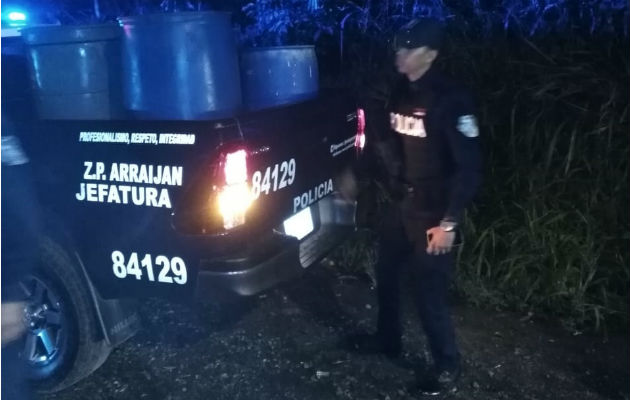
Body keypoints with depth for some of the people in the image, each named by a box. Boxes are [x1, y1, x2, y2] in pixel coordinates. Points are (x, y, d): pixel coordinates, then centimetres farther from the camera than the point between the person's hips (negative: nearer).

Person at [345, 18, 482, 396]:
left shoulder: (451, 99, -18)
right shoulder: (401, 93, 5)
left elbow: (470, 167, -18)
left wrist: (450, 222, -18)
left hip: (434, 212, -7)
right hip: (401, 203, 8)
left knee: (430, 291, 0)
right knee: (386, 273, 19)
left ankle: (448, 364, 23)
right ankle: (388, 338, 42)